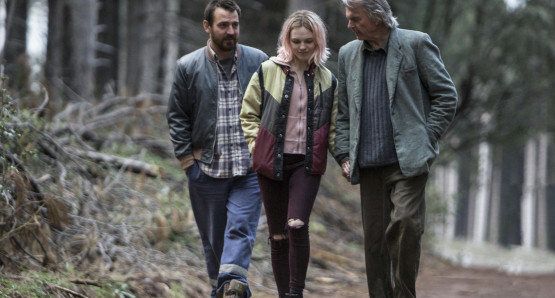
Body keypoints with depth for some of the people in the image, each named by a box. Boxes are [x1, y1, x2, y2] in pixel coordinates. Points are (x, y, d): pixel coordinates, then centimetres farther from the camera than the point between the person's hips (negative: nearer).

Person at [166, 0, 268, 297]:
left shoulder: (258, 62, 4)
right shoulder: (188, 67, 4)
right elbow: (177, 117, 7)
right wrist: (187, 160, 0)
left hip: (249, 169, -1)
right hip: (206, 168, 1)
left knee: (240, 229, -14)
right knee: (213, 236, 7)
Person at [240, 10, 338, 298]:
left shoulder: (327, 80, 6)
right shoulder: (267, 72, 1)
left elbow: (332, 127, 12)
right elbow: (248, 114, 9)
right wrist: (257, 145, -2)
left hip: (307, 163, 0)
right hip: (272, 163, 0)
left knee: (297, 225, -19)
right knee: (278, 234, 4)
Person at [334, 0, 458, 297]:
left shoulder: (415, 44, 0)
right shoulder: (348, 54, 14)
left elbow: (446, 95, 1)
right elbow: (343, 112, 19)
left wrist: (425, 138, -5)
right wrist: (344, 155, 8)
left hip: (407, 160, -5)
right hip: (369, 164, 5)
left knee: (405, 223, -20)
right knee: (374, 238, 4)